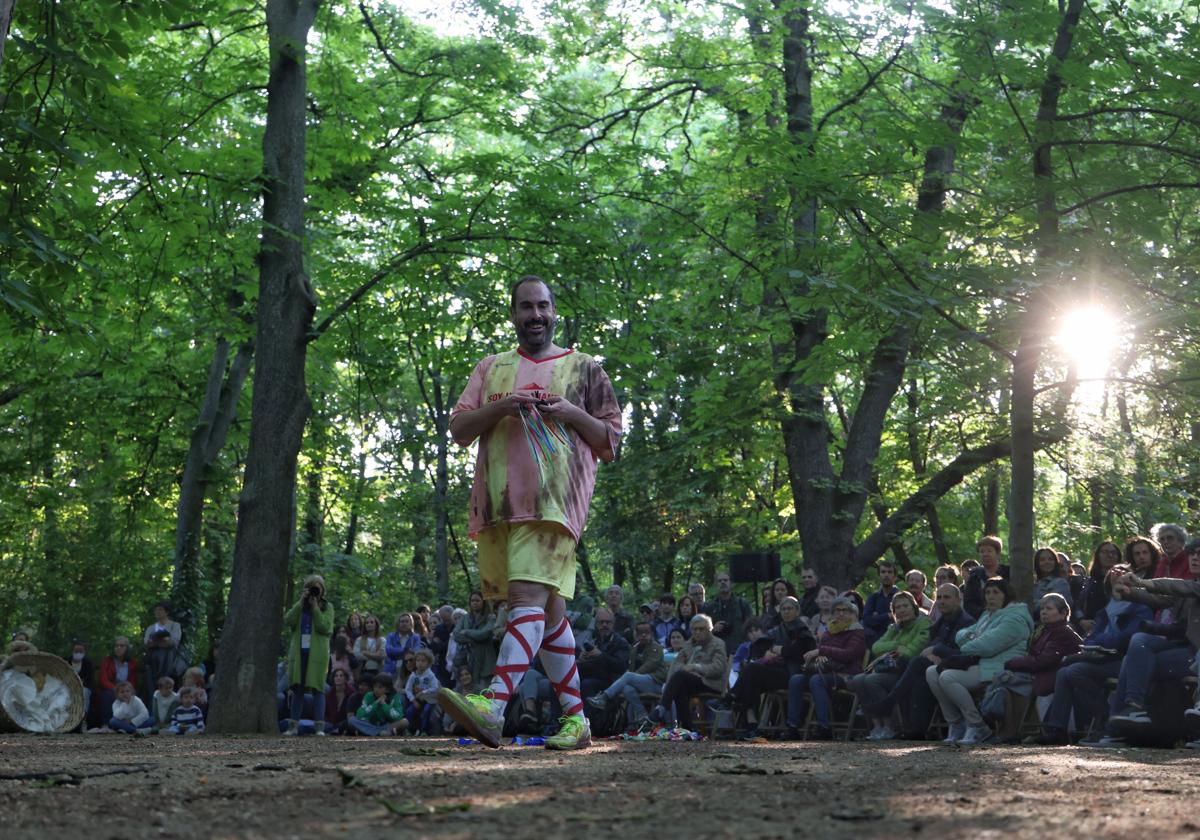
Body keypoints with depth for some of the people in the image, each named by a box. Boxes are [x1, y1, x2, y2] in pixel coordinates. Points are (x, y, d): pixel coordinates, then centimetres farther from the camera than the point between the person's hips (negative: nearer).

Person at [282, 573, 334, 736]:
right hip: (299, 652, 3)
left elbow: (325, 628, -9)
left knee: (317, 689, -6)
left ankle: (320, 727, -6)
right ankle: (293, 726, 9)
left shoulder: (327, 607, 6)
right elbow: (287, 621, -4)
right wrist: (301, 602, -8)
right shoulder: (298, 606, 14)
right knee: (298, 689, 5)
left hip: (317, 654, -3)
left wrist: (315, 607, -9)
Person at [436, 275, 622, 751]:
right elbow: (459, 429, 12)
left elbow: (610, 442, 12)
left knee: (530, 596, -20)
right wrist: (501, 407, -6)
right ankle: (576, 718, 11)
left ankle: (494, 707, -34)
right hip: (498, 499, 4)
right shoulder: (491, 369, 22)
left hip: (551, 498, -4)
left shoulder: (583, 368, 14)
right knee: (548, 608, 6)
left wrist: (574, 414, -6)